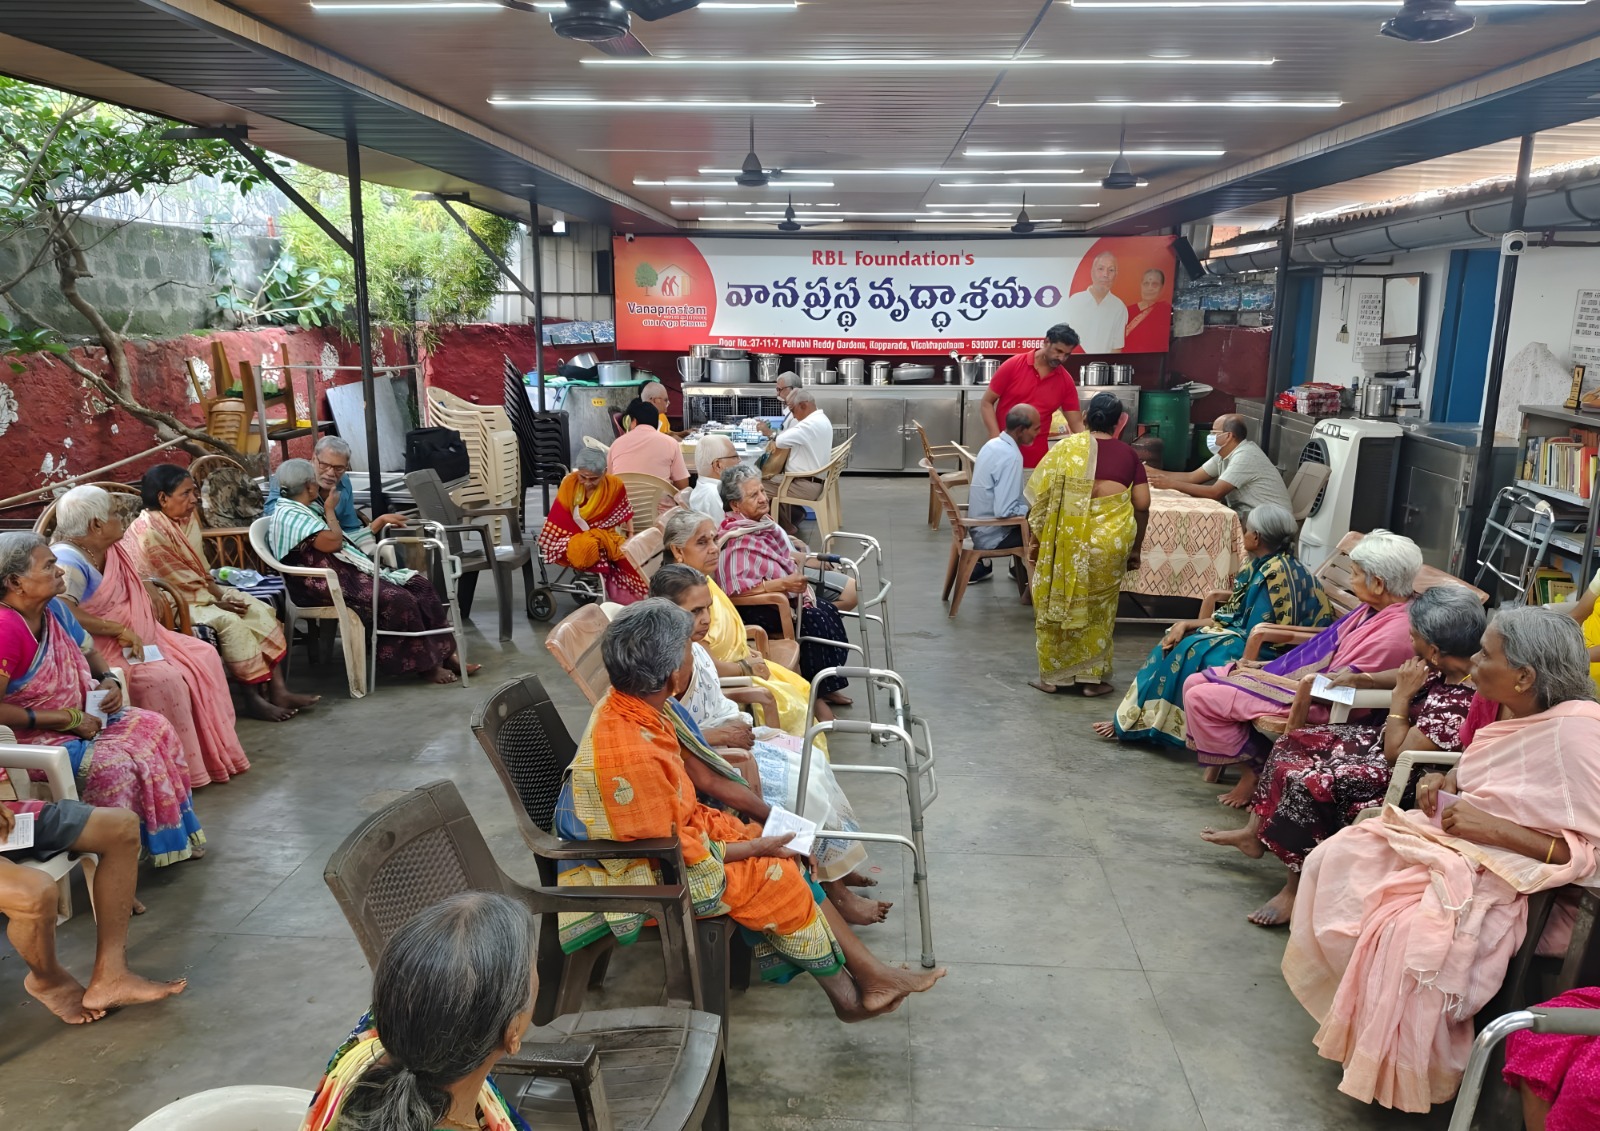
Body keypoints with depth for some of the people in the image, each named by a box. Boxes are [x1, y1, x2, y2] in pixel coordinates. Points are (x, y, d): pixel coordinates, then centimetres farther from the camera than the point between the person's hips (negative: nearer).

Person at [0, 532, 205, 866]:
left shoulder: (54, 608, 1)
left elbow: (90, 652, 19)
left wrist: (110, 680, -2)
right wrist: (67, 719, -23)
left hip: (83, 717, 9)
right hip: (37, 738, -9)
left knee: (154, 727, -2)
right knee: (115, 764, -26)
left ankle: (174, 834, 6)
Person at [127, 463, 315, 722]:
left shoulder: (186, 520, 5)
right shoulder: (149, 532, -21)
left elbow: (202, 570, 10)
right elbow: (177, 583, -20)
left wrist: (220, 594, -6)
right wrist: (218, 602, -16)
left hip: (199, 591, 9)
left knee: (259, 610, -8)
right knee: (229, 621, -29)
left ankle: (277, 689, -13)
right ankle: (253, 698, -20)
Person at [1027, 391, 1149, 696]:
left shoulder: (1067, 447, 4)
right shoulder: (1128, 454, 8)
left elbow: (1038, 493, -1)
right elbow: (1142, 504, 6)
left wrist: (1039, 533, 10)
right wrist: (1135, 547, 17)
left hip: (1068, 537, -1)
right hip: (1111, 538, 1)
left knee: (1059, 602, 11)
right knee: (1099, 608, 14)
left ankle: (1055, 674, 17)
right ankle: (1091, 677, 19)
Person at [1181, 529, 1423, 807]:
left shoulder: (1395, 632, -24)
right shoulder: (1374, 609, 4)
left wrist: (1263, 676, -13)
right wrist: (1264, 666, 8)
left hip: (1314, 703, -10)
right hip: (1301, 674, 10)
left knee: (1200, 699, -16)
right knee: (1195, 683, 2)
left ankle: (1252, 771, 3)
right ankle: (1216, 759, 15)